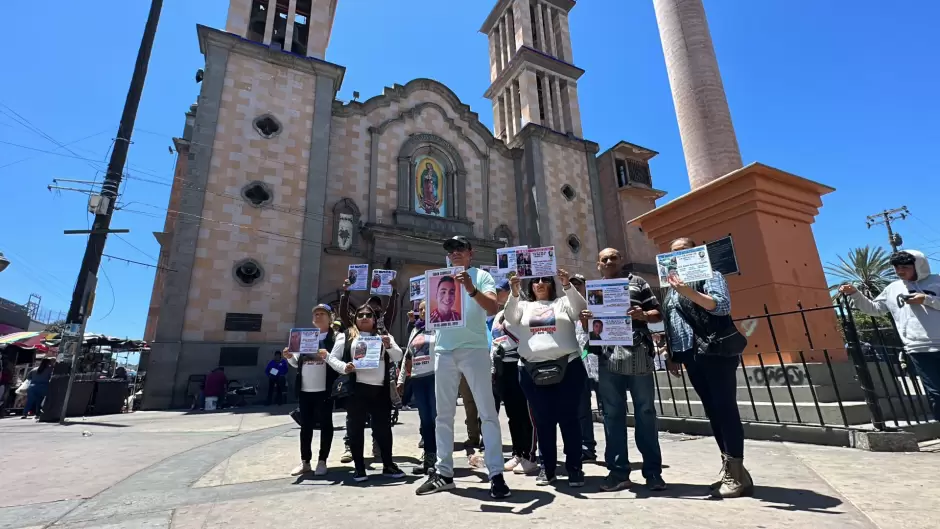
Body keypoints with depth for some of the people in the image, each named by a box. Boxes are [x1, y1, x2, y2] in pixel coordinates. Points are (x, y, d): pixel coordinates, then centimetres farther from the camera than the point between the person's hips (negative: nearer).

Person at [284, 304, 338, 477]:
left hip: (324, 390, -5)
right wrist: (289, 357, -2)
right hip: (304, 390, 5)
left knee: (325, 424, 4)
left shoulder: (335, 337, 0)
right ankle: (305, 462, 22)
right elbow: (298, 364, 18)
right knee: (305, 426, 11)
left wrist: (327, 356, -26)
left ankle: (322, 461, 15)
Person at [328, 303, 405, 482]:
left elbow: (398, 357, 7)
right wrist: (344, 367, -16)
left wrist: (389, 345, -12)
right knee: (356, 427, 3)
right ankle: (359, 468, 15)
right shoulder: (346, 336, 6)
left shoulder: (384, 336, 12)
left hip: (380, 389, 2)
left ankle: (388, 465, 19)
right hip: (356, 388, -2)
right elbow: (333, 358, 3)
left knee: (383, 427, 7)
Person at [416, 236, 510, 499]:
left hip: (473, 348, -4)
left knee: (487, 412, -3)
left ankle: (496, 474, 2)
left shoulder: (481, 275, 5)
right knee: (444, 414, 9)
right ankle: (443, 472, 19)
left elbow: (493, 307, -9)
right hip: (443, 350, 5)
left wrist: (471, 289, -25)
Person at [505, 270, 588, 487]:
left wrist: (567, 285, -20)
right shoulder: (524, 306, 15)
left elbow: (581, 309, -6)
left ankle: (574, 467, 14)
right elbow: (510, 317, -3)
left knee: (568, 418, 2)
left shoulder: (563, 302, 12)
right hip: (533, 370, 2)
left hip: (567, 366, -1)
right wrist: (514, 293, -18)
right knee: (543, 420, 7)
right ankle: (548, 467, 20)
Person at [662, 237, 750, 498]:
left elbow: (723, 305, -15)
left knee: (725, 408, -6)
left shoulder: (708, 273, 1)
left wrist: (689, 292, -28)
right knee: (712, 410, 10)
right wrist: (672, 356, 15)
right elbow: (670, 324, 19)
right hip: (690, 355, 7)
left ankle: (737, 474, 1)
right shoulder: (672, 288, 20)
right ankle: (729, 468, 18)